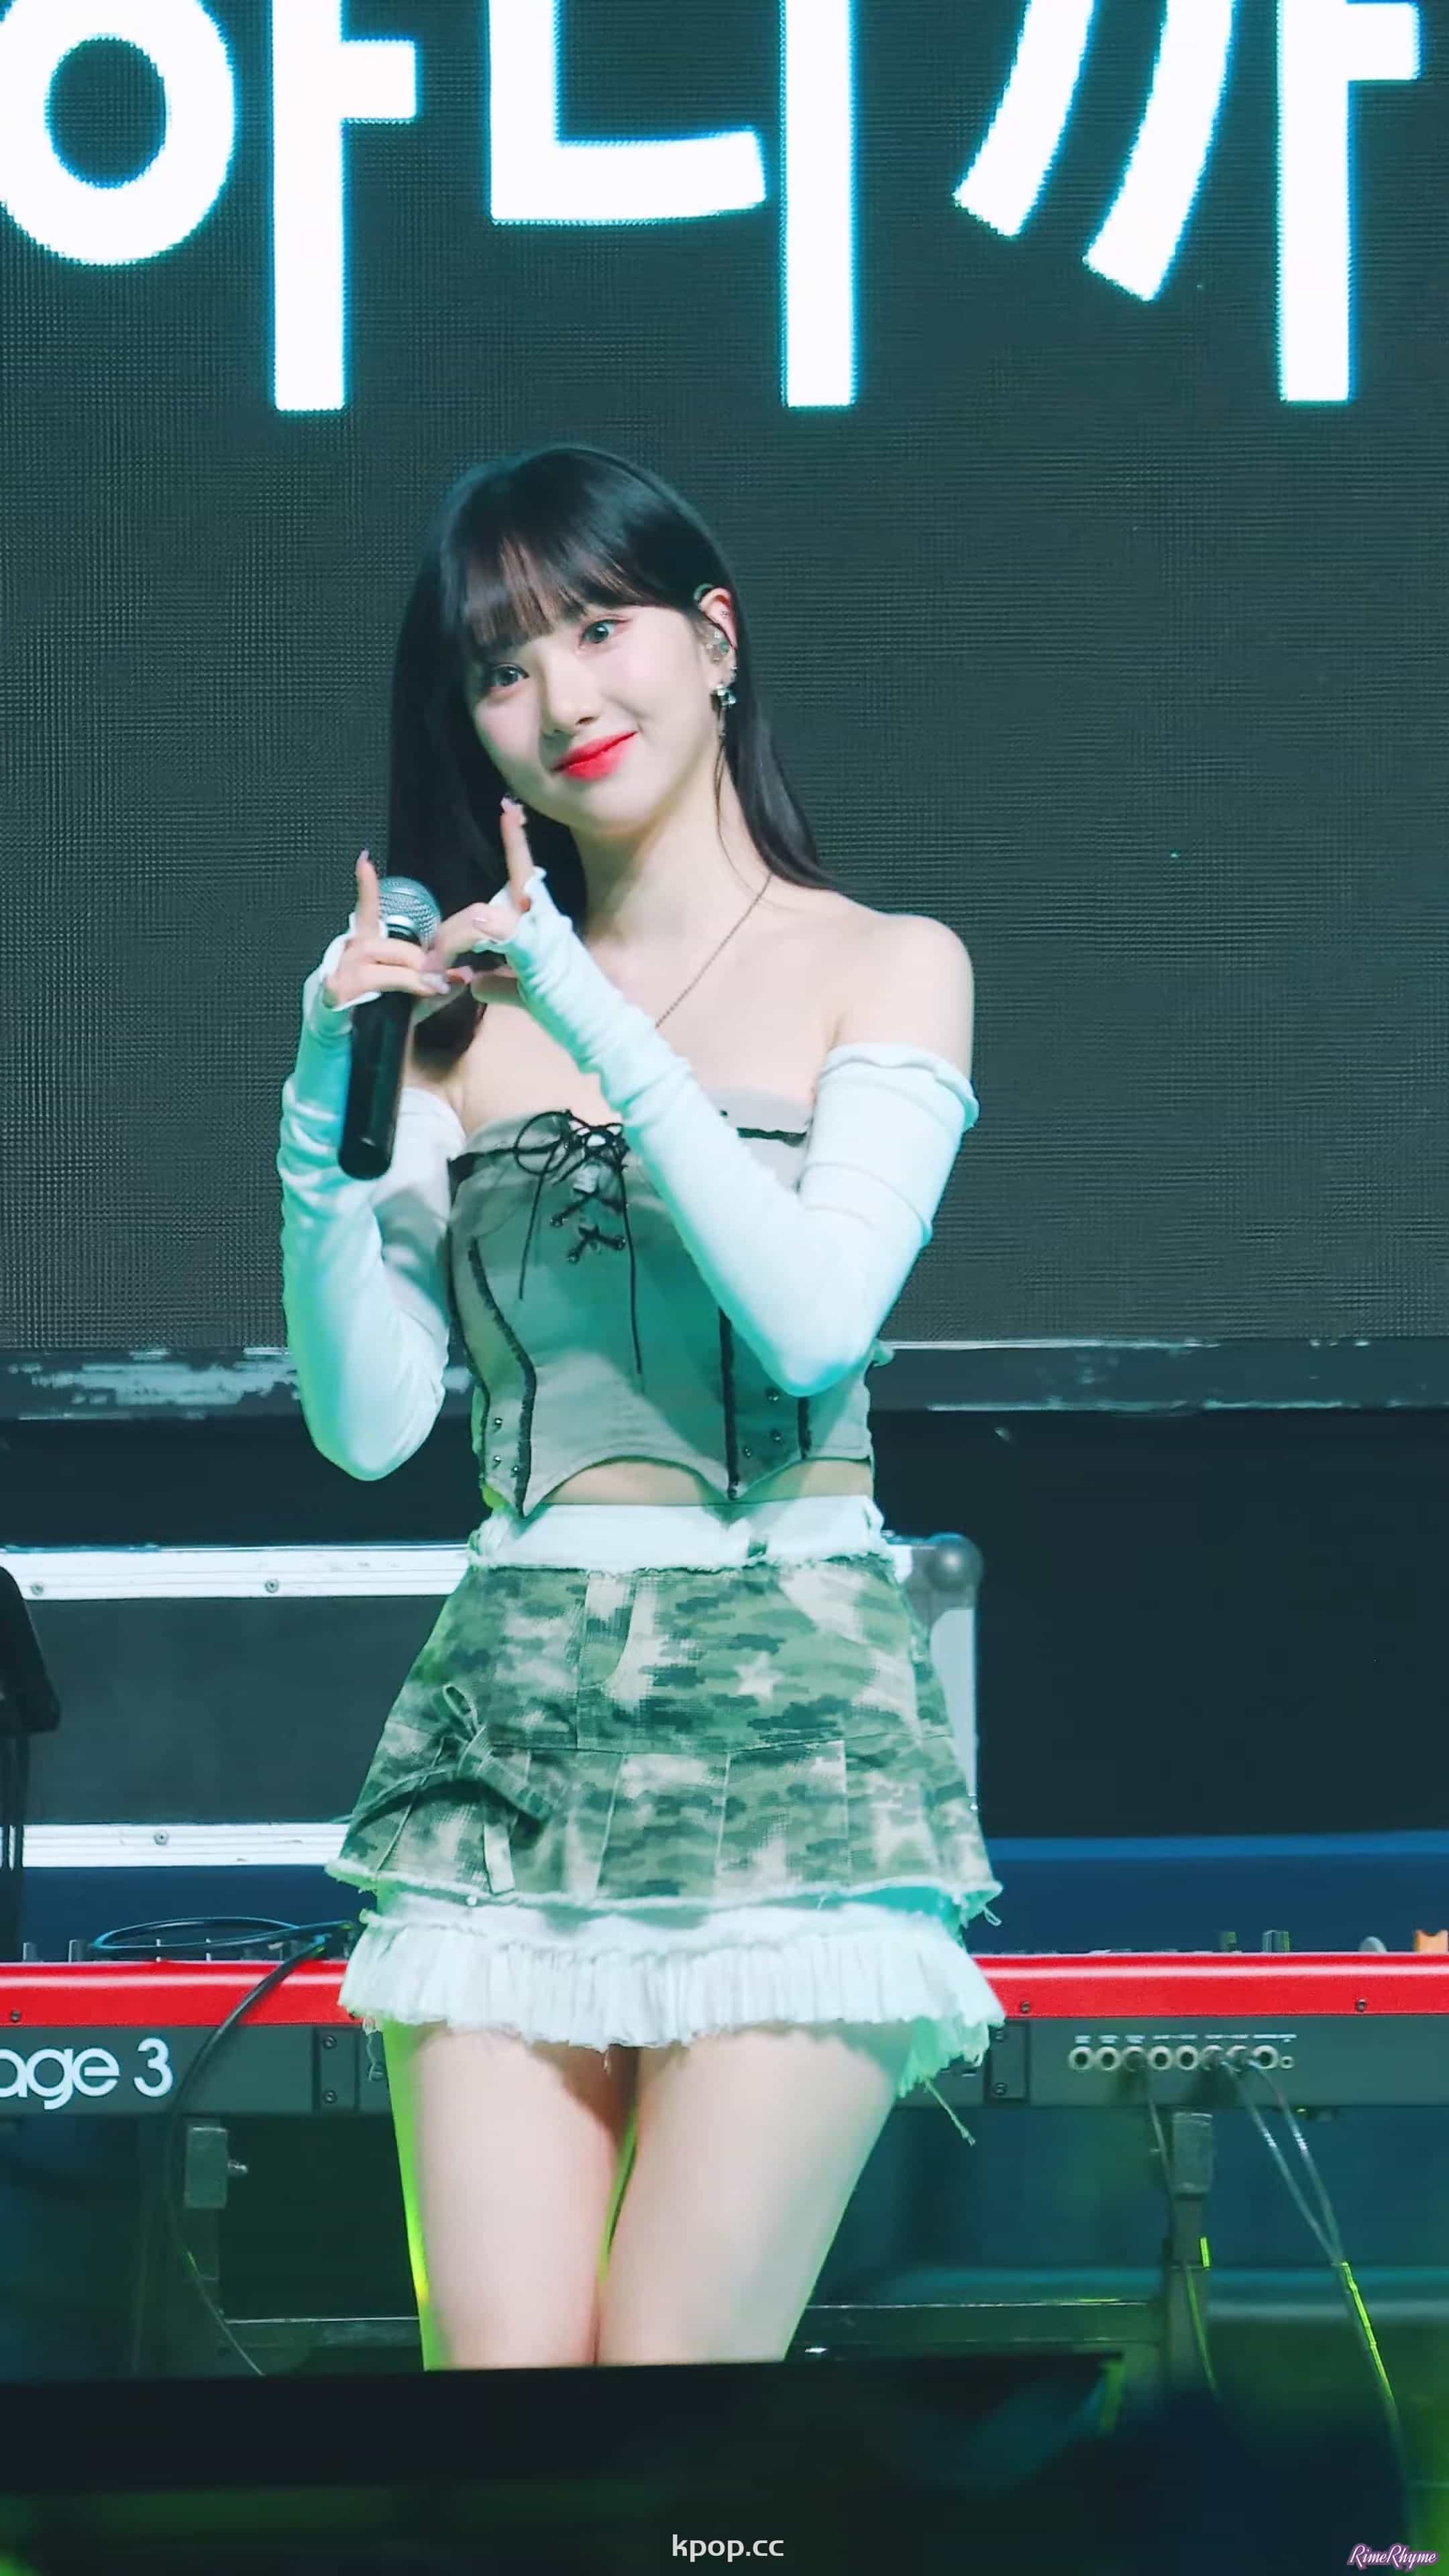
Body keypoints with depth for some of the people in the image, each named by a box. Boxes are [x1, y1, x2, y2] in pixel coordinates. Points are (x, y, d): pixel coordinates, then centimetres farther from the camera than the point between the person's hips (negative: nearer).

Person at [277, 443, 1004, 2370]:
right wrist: (330, 1109, -4)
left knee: (672, 2377, -11)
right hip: (510, 1716, 3)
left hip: (785, 1715, -3)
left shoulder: (884, 968, 7)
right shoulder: (467, 1010, 14)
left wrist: (600, 1030, -13)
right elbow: (367, 1420, 8)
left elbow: (818, 1316, -9)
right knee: (496, 2376, -6)